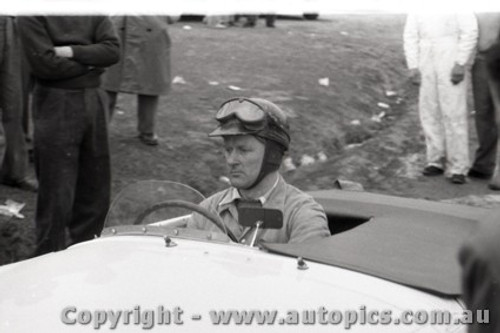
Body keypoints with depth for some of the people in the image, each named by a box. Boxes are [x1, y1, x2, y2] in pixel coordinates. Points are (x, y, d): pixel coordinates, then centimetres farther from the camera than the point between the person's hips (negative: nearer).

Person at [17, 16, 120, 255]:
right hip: (55, 105, -5)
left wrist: (72, 52, -14)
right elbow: (44, 63, -15)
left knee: (96, 190, 10)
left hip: (94, 101, 5)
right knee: (56, 193, -1)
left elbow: (113, 49, -3)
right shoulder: (32, 16, -5)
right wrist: (91, 62, -6)